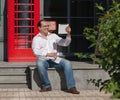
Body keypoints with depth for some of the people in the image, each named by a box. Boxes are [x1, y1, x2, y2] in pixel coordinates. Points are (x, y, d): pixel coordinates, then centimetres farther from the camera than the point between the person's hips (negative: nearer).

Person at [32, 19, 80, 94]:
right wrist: (48, 54, -23)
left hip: (55, 59, 3)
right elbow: (36, 51, -8)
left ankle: (71, 87, -26)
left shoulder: (53, 36, 18)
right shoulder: (36, 38, 8)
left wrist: (68, 34, -7)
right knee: (40, 64, -37)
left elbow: (65, 43, 10)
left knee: (67, 63, -24)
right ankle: (47, 86, -21)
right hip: (43, 59, -3)